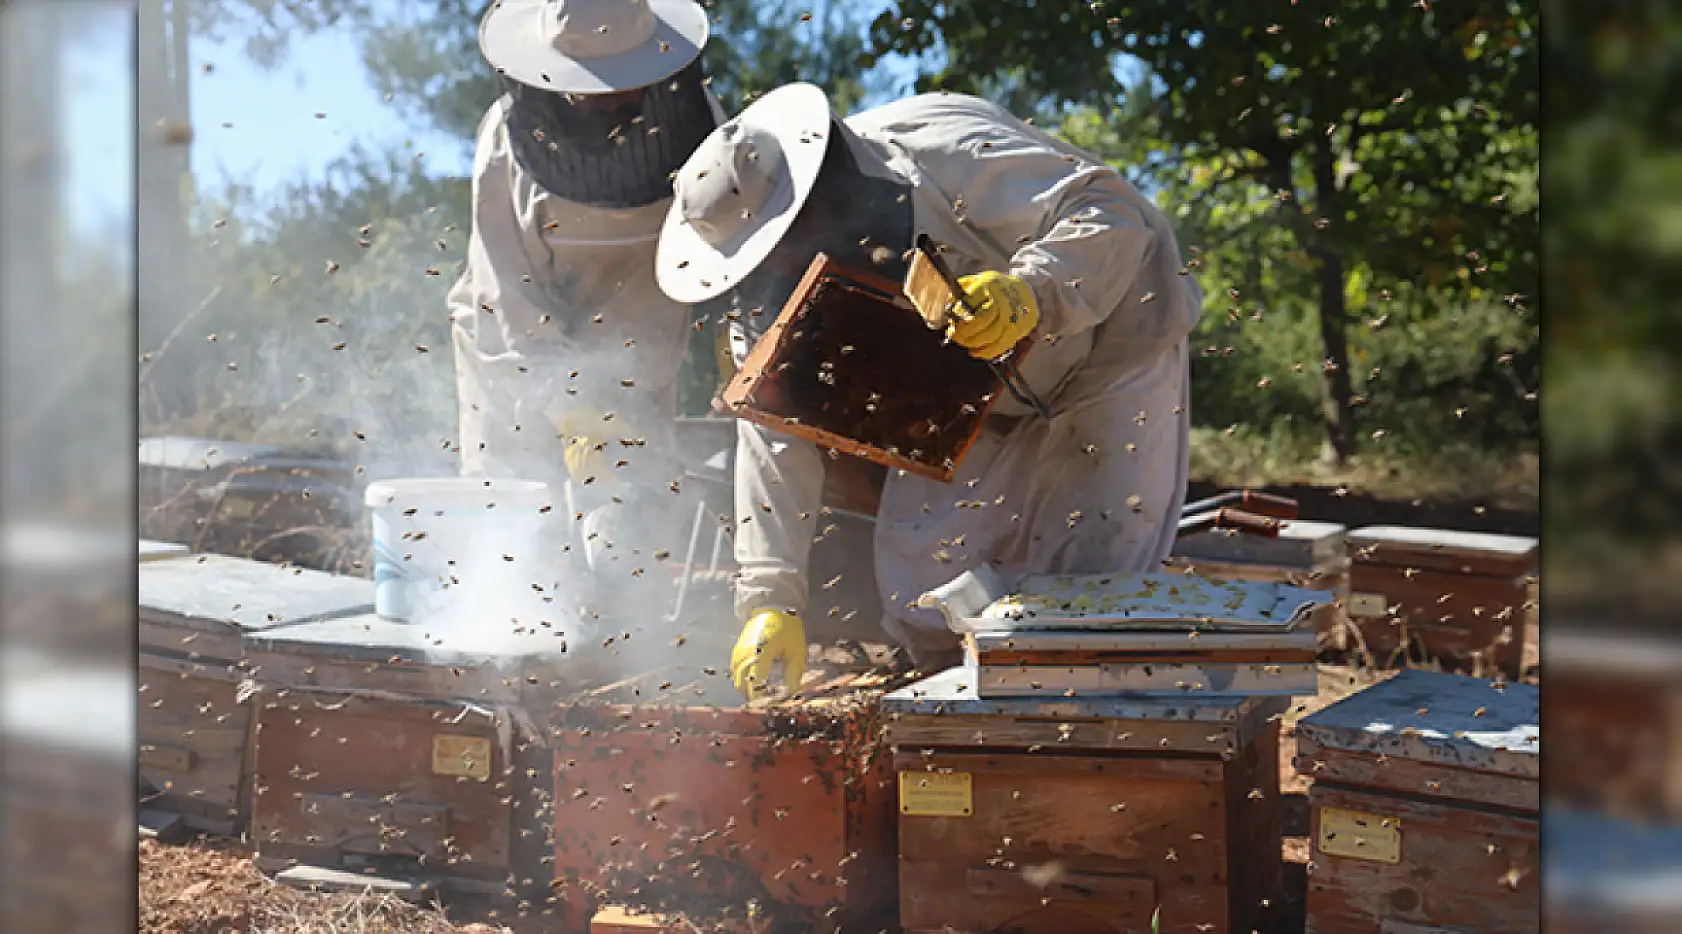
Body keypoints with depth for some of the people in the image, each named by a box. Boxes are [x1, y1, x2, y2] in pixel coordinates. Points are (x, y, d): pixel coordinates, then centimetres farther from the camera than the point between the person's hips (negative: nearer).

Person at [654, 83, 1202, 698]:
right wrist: (770, 599, -25)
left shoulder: (948, 156, -36)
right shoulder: (776, 285, -16)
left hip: (1112, 342, -6)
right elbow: (776, 439, -18)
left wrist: (1032, 291, -57)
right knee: (917, 572, 4)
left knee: (1095, 575, -9)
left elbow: (1112, 211, -37)